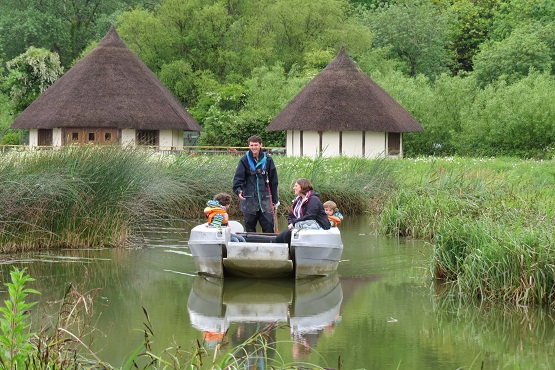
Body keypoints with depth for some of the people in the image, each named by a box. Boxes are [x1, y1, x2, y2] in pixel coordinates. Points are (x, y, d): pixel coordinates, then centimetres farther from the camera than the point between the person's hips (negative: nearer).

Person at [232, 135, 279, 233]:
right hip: (249, 199, 0)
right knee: (250, 225, 5)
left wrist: (275, 199, 11)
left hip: (265, 198, 0)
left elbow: (273, 181, 10)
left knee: (269, 225, -6)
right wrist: (238, 190, -22)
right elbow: (238, 177, -2)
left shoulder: (267, 159, 5)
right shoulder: (245, 160, 2)